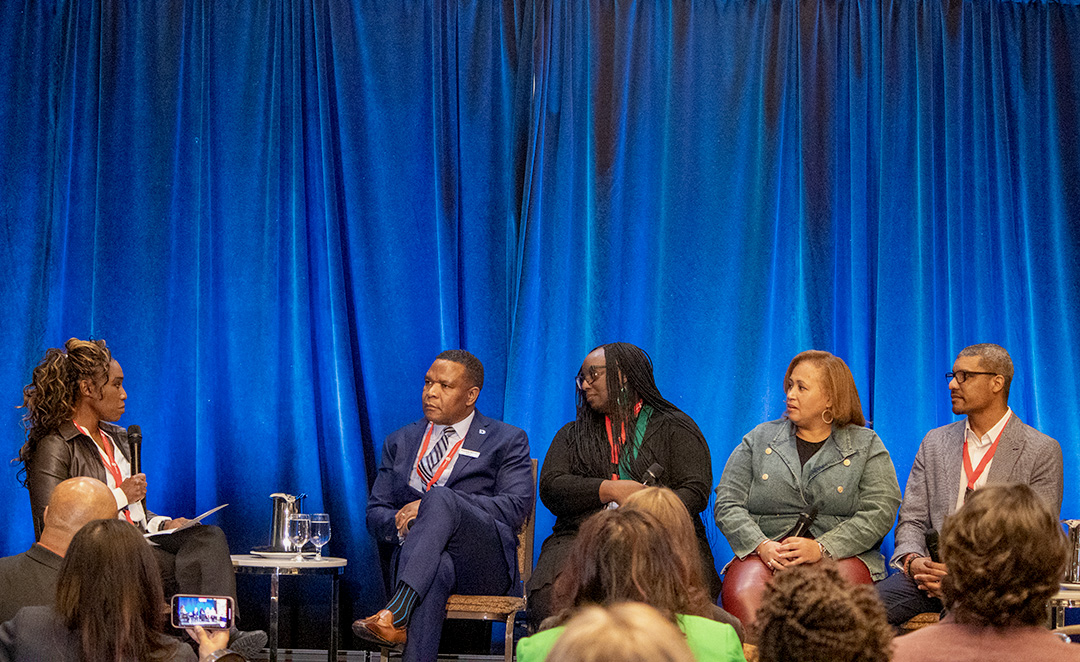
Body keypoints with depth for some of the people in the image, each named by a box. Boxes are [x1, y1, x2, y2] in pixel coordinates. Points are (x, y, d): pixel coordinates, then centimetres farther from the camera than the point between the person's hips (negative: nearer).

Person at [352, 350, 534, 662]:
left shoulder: (506, 441, 13)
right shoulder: (400, 442, 25)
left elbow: (516, 506, -3)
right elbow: (376, 514, 19)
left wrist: (435, 503, -13)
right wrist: (403, 524, -8)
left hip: (485, 562, -2)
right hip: (420, 561, 2)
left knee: (441, 498, -34)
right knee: (437, 568, -39)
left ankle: (395, 614, -48)